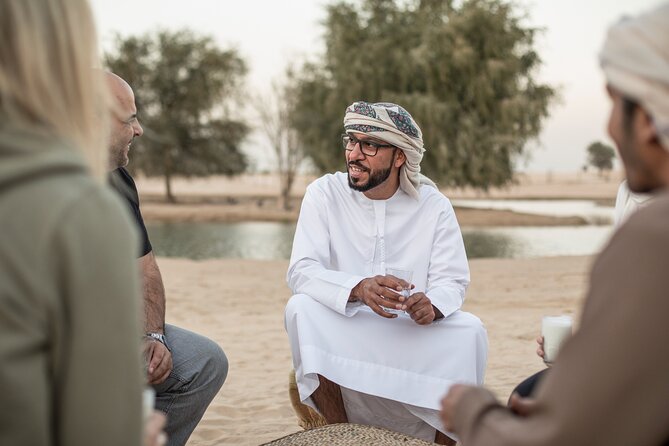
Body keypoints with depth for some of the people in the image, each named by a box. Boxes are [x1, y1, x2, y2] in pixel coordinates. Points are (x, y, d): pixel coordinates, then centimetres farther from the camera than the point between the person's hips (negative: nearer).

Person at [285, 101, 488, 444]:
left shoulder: (434, 206, -1)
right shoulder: (324, 194, -5)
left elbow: (452, 281, -6)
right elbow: (301, 271, -16)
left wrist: (431, 305, -32)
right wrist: (358, 288, -37)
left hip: (413, 336, 1)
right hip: (342, 335, -1)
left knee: (470, 331, -25)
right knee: (301, 308, -30)